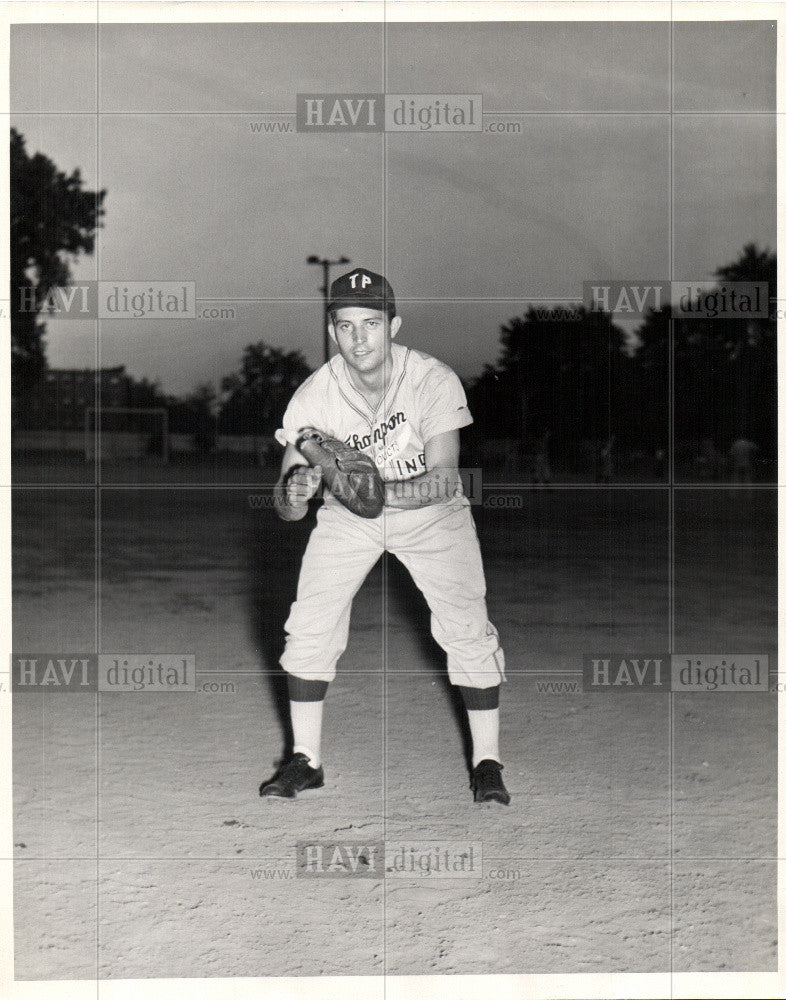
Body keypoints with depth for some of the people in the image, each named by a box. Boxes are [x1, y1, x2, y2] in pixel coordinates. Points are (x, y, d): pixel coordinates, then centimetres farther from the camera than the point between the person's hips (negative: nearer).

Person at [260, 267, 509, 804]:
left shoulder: (434, 381, -26)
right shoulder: (313, 396, -21)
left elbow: (445, 479, -32)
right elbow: (286, 507, -22)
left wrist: (383, 491, -50)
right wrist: (295, 492, -46)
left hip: (430, 513, -1)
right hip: (346, 519, 2)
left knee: (467, 629, -11)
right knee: (309, 626, -8)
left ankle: (487, 761, 6)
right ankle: (306, 759, 11)